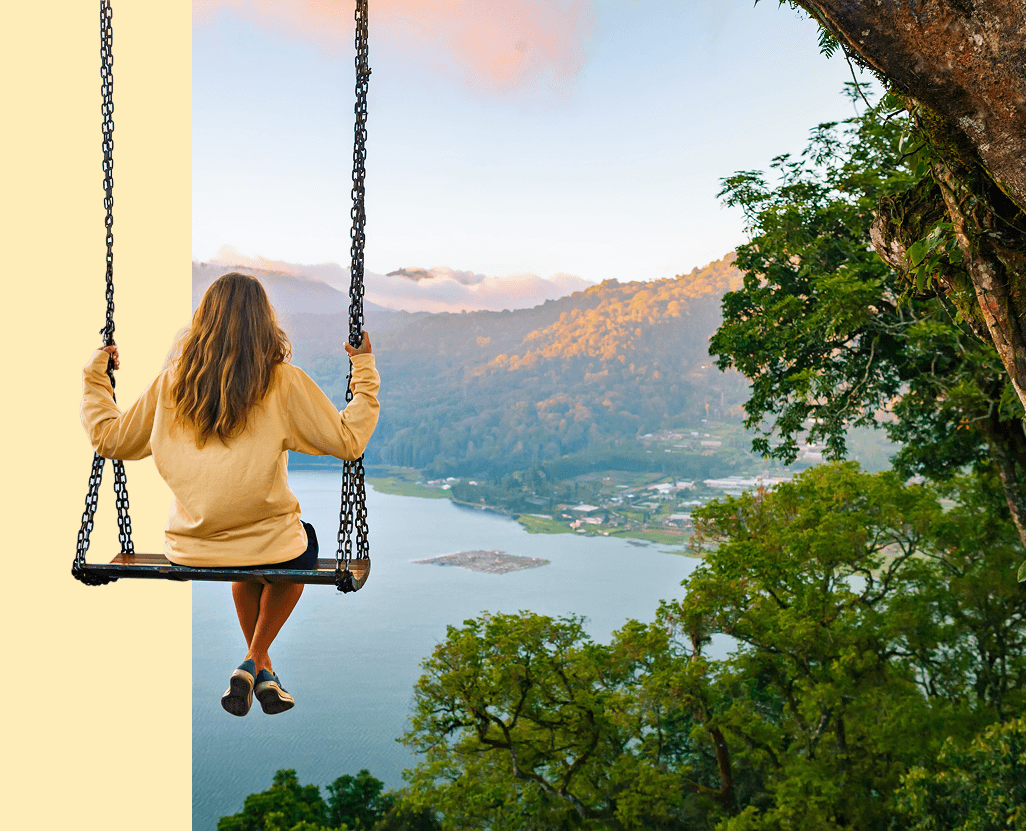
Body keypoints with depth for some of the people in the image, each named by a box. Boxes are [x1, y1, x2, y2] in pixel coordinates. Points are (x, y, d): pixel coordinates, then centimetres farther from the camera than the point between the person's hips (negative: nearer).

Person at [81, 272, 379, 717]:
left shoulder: (173, 380, -1)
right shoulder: (283, 382, -10)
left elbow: (109, 438, 11)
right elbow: (350, 442, -6)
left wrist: (94, 376, 25)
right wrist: (364, 367, 1)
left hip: (190, 550, 4)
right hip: (268, 550, -3)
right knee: (301, 542, 33)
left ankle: (257, 665, 40)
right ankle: (256, 662, 24)